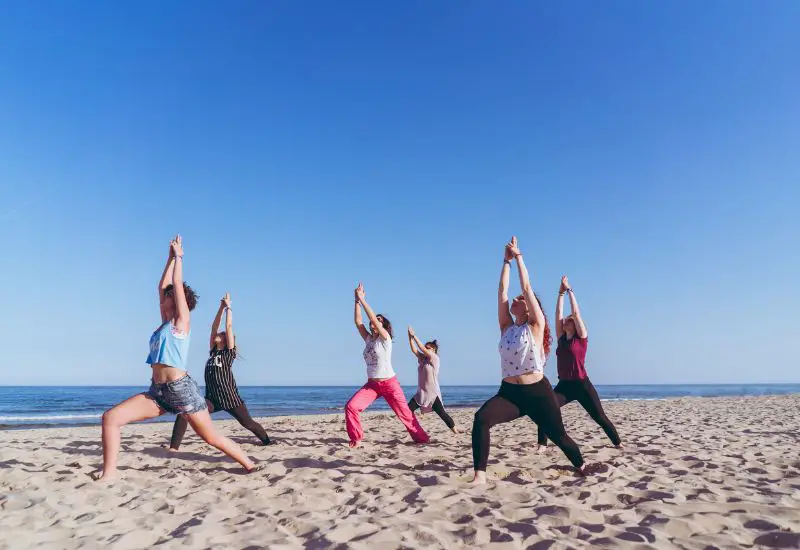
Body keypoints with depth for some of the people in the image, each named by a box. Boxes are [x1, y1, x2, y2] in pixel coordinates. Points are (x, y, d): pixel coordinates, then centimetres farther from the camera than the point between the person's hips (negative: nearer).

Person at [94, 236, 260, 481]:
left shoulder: (182, 321, -1)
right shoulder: (165, 323, 17)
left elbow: (177, 284, -3)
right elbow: (162, 286, 19)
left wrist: (179, 256, 8)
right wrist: (171, 257, 22)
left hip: (181, 388, -7)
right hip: (158, 391, 7)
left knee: (212, 438, -1)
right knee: (110, 417, -7)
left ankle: (250, 466, 12)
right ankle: (109, 473, -1)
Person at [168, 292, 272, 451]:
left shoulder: (229, 352, 0)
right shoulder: (213, 351, 15)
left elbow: (229, 326, -3)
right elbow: (214, 327, 15)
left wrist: (228, 306, 4)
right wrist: (221, 308, 16)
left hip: (230, 397, -5)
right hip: (212, 398, 5)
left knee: (248, 423, 2)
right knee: (184, 412, -16)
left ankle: (267, 442, 26)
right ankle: (174, 448, -15)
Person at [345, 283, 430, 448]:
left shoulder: (385, 338, -8)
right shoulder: (368, 339, 8)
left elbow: (373, 318, -19)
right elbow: (358, 321, -1)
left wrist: (362, 299, -17)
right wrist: (357, 300, -7)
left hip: (390, 384, -5)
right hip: (371, 385, 5)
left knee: (405, 414, 3)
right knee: (351, 407, -13)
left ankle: (422, 438, 22)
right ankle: (356, 439, 0)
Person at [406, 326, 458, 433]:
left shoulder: (435, 358, -9)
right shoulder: (422, 359, 10)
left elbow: (422, 349, -18)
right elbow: (414, 349, 0)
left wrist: (414, 336, -17)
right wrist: (410, 337, -11)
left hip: (432, 393, -7)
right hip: (421, 393, 7)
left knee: (441, 413, -5)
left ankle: (455, 430, 7)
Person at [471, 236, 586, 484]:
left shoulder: (536, 326, -4)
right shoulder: (506, 327, 8)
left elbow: (527, 288, -7)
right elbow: (502, 290, 5)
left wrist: (519, 257, -1)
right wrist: (507, 261, 7)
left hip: (537, 392, -3)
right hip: (509, 392, 3)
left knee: (558, 435, 10)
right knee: (481, 419, -23)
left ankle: (582, 468, 40)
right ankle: (480, 475, -20)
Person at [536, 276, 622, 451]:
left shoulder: (582, 338, -3)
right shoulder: (562, 339, 10)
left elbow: (576, 312, -7)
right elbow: (558, 314, 6)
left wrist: (569, 290, -3)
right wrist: (561, 293, 6)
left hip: (582, 385, -4)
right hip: (564, 385, 4)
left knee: (600, 417, 5)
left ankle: (618, 443, 23)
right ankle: (542, 444, -13)